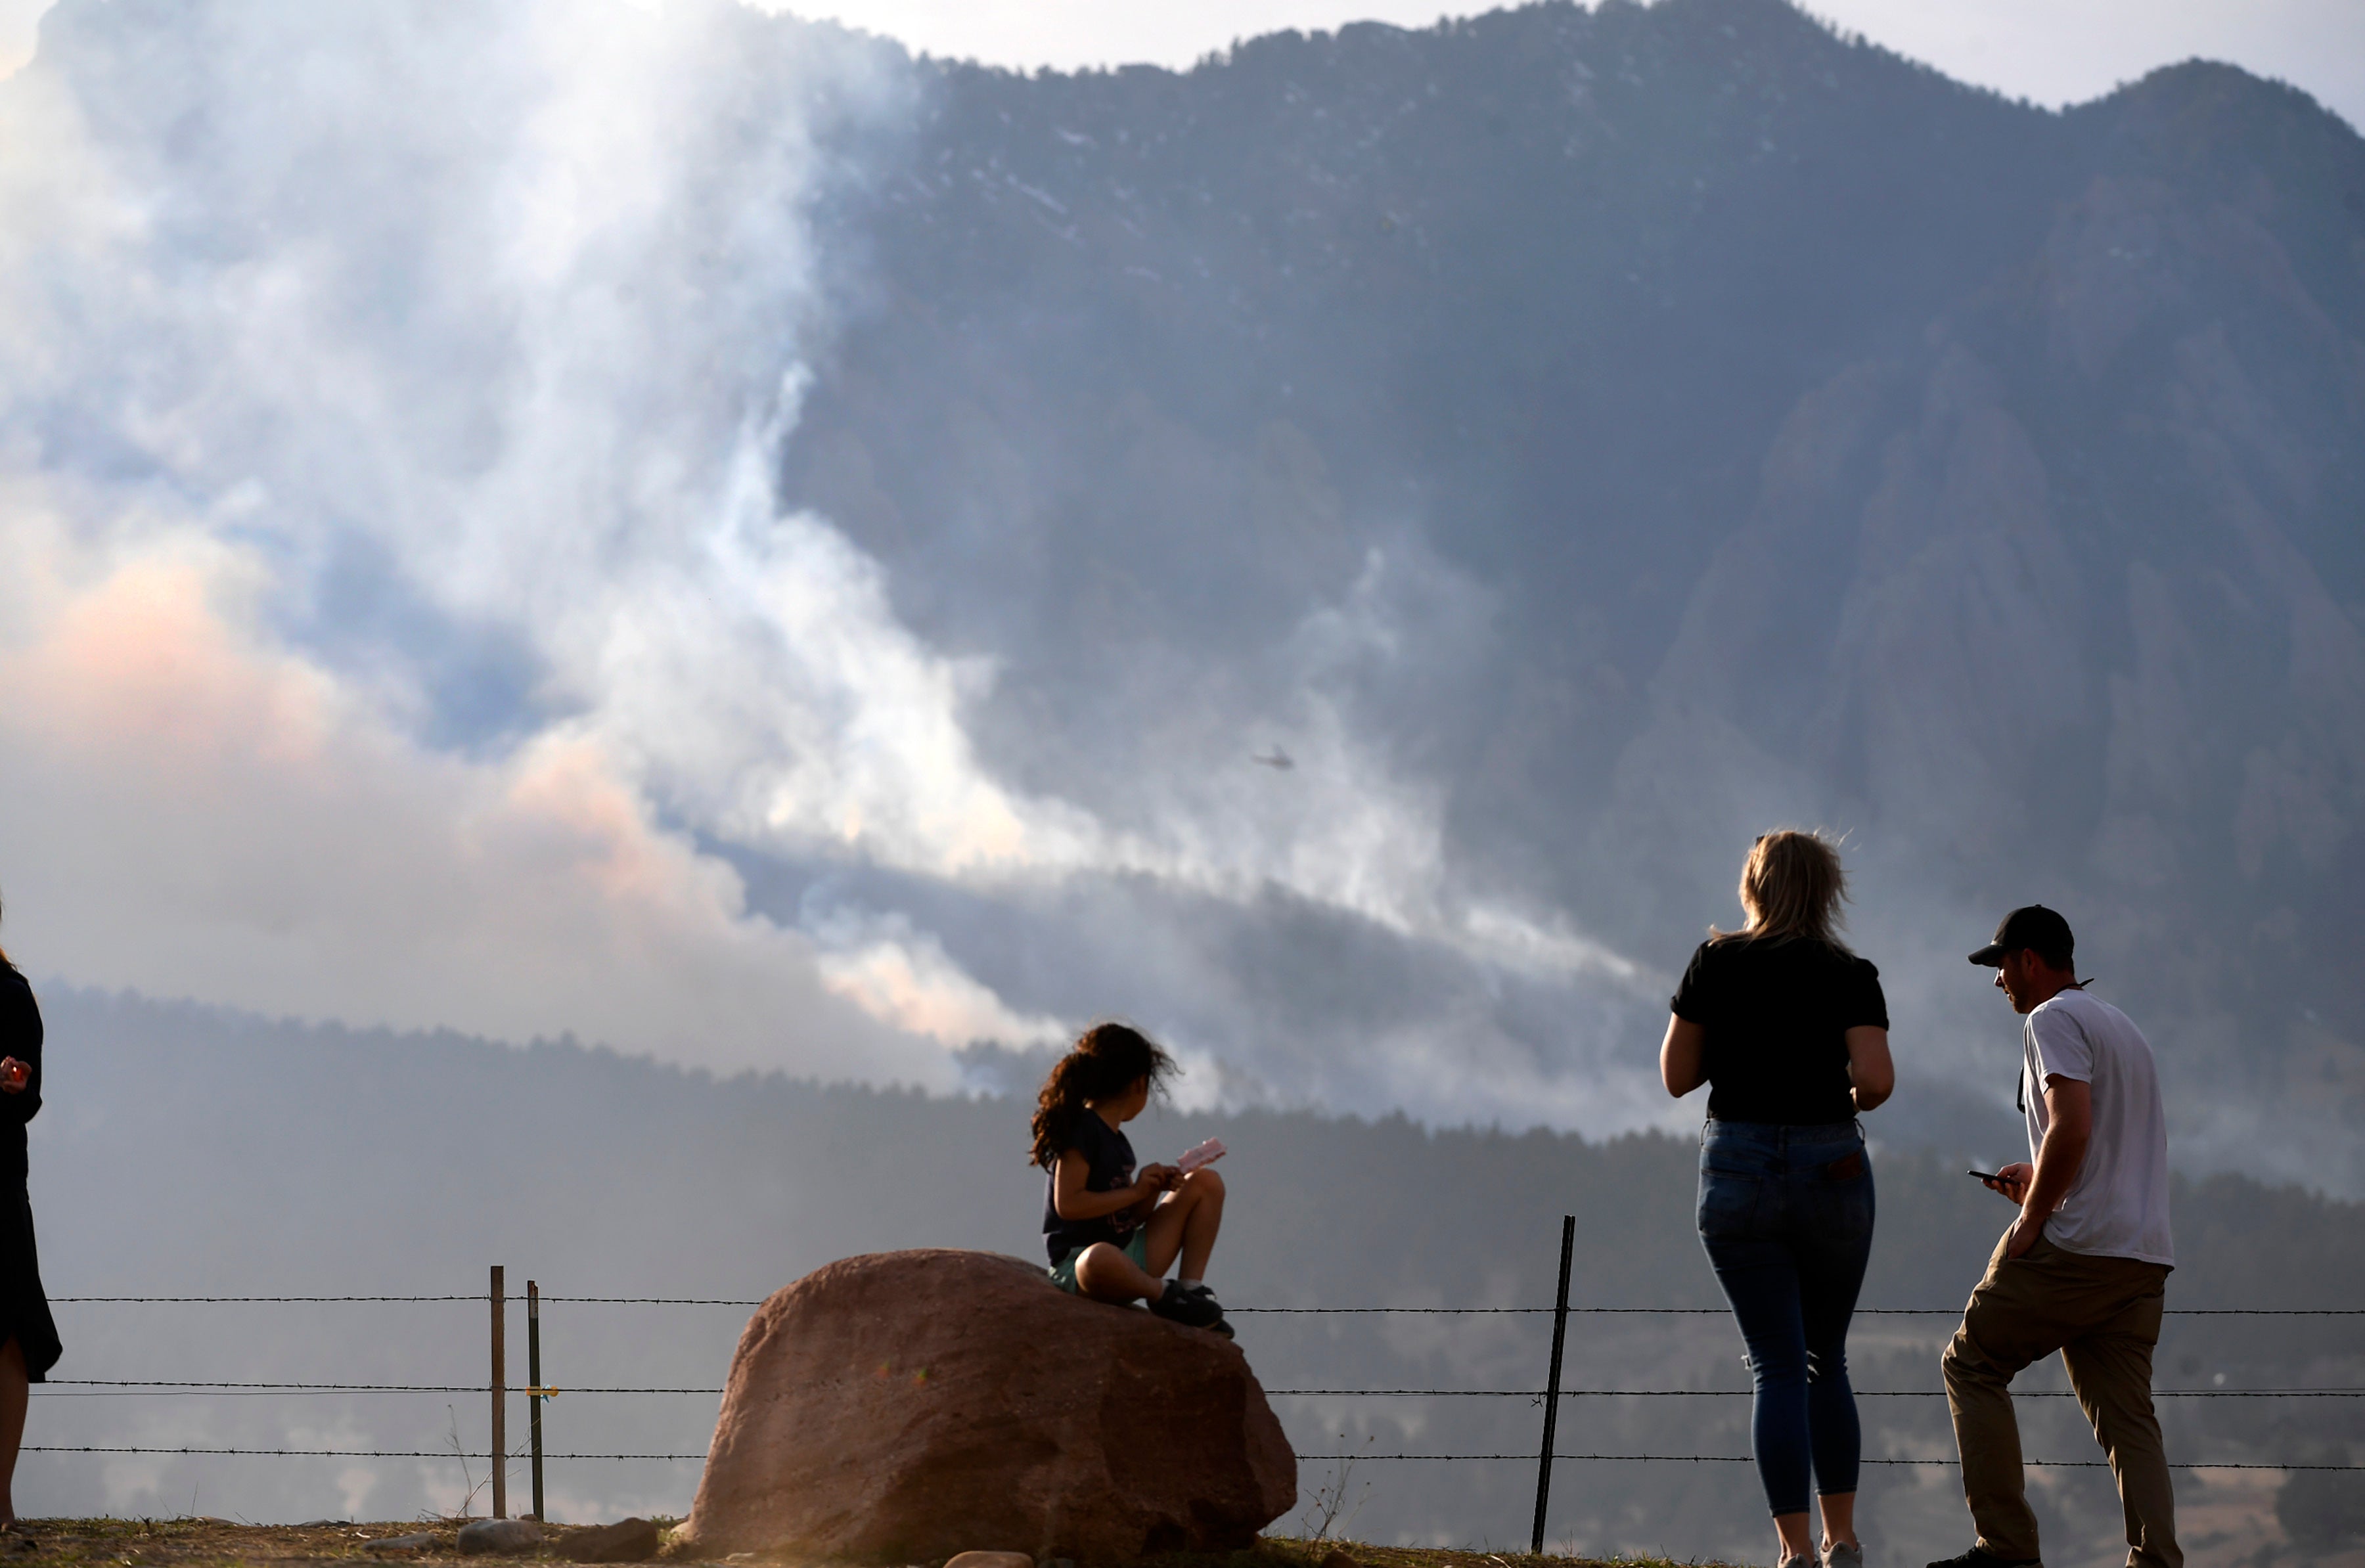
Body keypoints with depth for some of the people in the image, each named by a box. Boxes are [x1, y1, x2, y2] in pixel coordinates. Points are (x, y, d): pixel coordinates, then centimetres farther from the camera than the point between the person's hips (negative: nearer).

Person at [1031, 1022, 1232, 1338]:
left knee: (1207, 1182, 11)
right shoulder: (1083, 1130, -11)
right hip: (1077, 1265, -9)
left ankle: (1192, 1288, 0)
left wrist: (1155, 1188, -2)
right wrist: (1136, 1192, -16)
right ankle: (1164, 1294, -18)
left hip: (1130, 1257, 9)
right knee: (1101, 1259, -48)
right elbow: (1067, 1204, -22)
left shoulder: (1117, 1142, 16)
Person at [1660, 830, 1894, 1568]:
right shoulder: (1850, 976, 1)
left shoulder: (1717, 962, 2)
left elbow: (1677, 1077, 4)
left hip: (1737, 1167, -1)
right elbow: (1876, 1080, -11)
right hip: (1830, 1167, 1)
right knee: (1827, 1361, 16)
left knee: (1777, 1367, 0)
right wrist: (1850, 1101, 11)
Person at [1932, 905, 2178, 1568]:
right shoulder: (2124, 1028, 23)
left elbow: (2073, 1126, -20)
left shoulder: (2053, 1020, -5)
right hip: (2146, 1257, 8)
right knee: (2127, 1416, 5)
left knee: (1972, 1365, 4)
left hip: (2076, 1246, -8)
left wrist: (2030, 1221, -14)